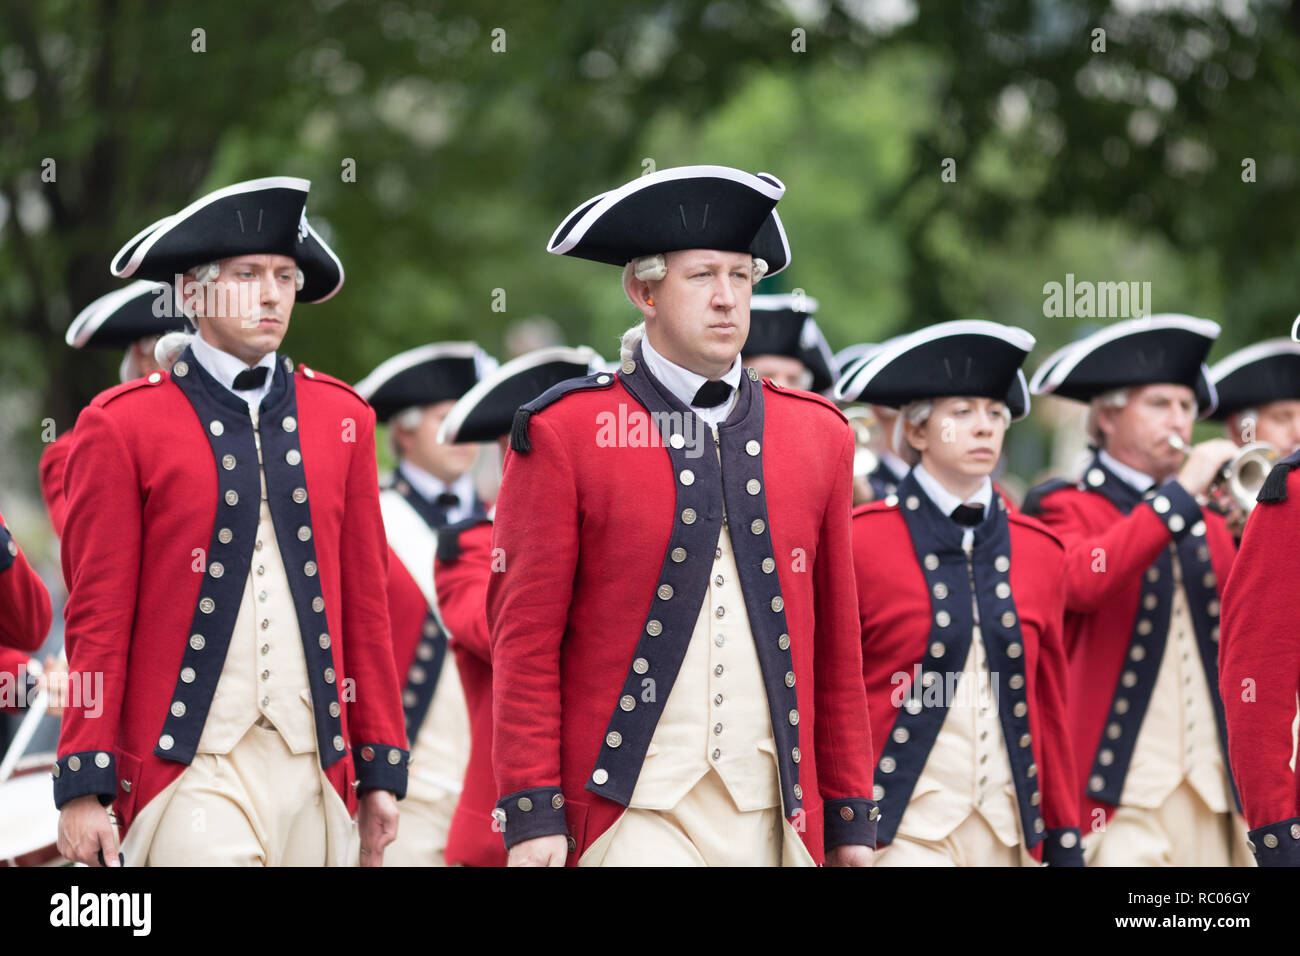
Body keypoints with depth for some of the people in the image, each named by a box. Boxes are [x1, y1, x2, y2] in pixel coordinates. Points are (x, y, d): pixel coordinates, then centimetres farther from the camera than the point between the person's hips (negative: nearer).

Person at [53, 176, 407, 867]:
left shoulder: (342, 418, 11)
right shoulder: (121, 426, -1)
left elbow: (365, 605, 13)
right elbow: (97, 619, -2)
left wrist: (380, 770, 10)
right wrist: (84, 786, -7)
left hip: (314, 770, 4)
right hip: (189, 770, -4)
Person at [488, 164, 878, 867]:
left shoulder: (817, 435, 12)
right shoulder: (565, 434, 0)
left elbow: (836, 643, 15)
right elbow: (525, 636, -2)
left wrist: (850, 814, 12)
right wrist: (531, 812, -8)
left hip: (767, 819, 4)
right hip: (631, 809, -4)